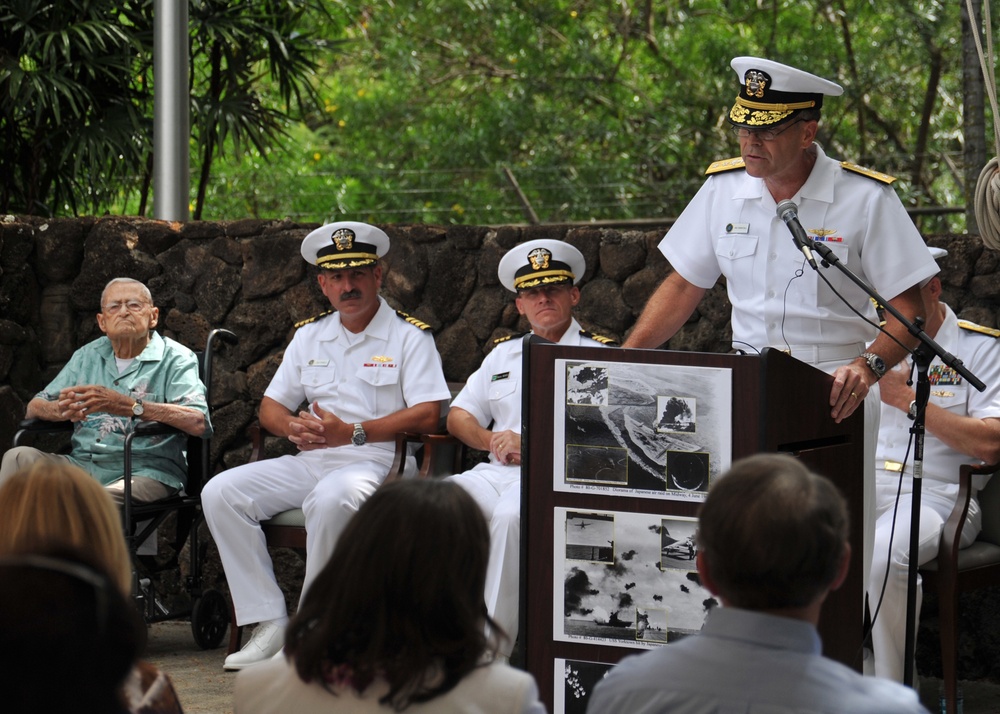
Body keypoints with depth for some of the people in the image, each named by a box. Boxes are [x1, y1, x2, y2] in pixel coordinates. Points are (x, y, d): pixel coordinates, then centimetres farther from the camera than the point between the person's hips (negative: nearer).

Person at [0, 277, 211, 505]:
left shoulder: (176, 358, 2)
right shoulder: (88, 356, 20)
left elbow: (199, 422, -16)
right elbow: (34, 407, 15)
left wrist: (125, 405, -25)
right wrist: (61, 410, -12)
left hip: (145, 471, -5)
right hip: (83, 464, 5)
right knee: (19, 457, -20)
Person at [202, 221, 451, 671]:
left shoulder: (409, 337, 0)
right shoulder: (309, 336, 19)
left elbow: (427, 415, -11)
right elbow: (270, 406, 19)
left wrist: (352, 432, -19)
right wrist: (294, 427, -6)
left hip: (377, 462, -6)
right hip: (310, 461, 6)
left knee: (332, 499, -40)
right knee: (220, 493, -14)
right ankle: (269, 624, -16)